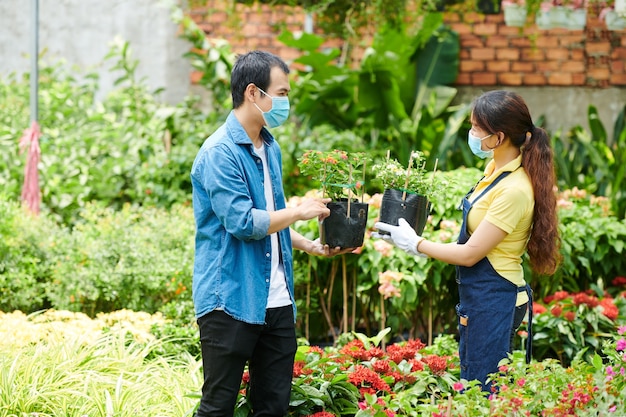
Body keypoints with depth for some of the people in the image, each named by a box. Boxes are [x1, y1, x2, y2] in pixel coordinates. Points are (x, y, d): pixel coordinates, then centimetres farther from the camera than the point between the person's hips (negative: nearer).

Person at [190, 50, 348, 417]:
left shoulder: (270, 148, 15)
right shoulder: (220, 152, -13)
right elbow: (243, 222, -21)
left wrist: (310, 246, 11)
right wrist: (300, 211, -10)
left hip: (276, 302, 8)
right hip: (230, 301, -8)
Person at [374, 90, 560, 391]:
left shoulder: (514, 191, -24)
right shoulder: (497, 166, 5)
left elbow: (469, 253, -19)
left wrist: (415, 244, -8)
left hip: (494, 300, -10)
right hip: (477, 297, 10)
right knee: (470, 383, 17)